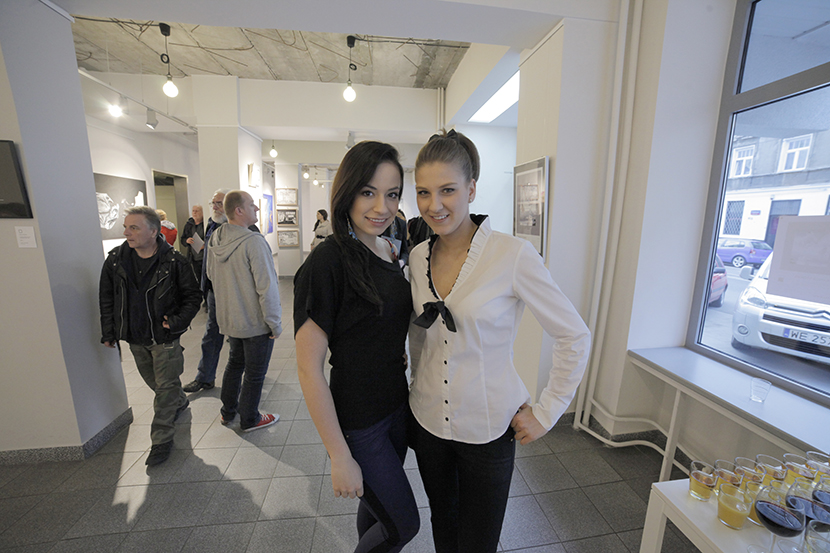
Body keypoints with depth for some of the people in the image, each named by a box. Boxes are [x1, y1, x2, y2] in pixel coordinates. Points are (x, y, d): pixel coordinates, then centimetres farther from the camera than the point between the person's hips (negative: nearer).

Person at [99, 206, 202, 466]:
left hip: (164, 337, -5)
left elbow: (193, 296, -6)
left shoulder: (173, 261, -16)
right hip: (135, 337, 5)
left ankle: (162, 439, 16)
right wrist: (108, 332, 8)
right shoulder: (115, 259, -2)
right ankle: (179, 403, 49)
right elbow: (106, 298, 9)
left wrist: (177, 322, -17)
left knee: (165, 387, 2)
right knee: (154, 382, 22)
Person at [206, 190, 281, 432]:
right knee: (254, 373, 10)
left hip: (229, 319, 8)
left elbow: (211, 275, 16)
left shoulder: (214, 240, 1)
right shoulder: (254, 242, -25)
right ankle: (249, 419, 28)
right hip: (256, 321, -8)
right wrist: (275, 323, -18)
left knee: (234, 363, 26)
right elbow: (266, 287, -26)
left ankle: (228, 412, 42)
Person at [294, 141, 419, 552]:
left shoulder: (392, 253, 1)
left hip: (397, 405, 7)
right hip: (358, 420, -6)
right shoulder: (328, 261, -22)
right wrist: (339, 457, -16)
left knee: (376, 506, 26)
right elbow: (309, 367, -21)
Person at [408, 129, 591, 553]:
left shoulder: (513, 255, -20)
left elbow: (575, 337, -11)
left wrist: (546, 413, -9)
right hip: (427, 421, 4)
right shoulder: (418, 257, -4)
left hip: (486, 430, -4)